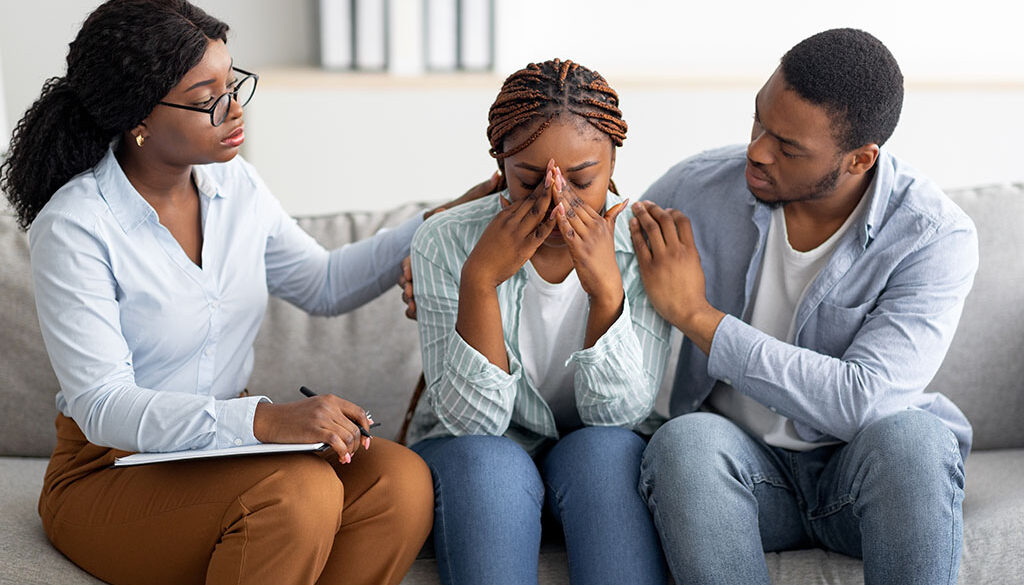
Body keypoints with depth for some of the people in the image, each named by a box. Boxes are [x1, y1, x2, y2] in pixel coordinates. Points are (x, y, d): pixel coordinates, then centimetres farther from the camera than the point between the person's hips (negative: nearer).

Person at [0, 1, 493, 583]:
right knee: (300, 492, -34)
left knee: (402, 480, -21)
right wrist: (265, 419, -37)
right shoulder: (73, 227, -18)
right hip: (111, 470, -6)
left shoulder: (234, 185, 2)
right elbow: (101, 406, -24)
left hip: (228, 444, 6)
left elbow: (323, 284, 16)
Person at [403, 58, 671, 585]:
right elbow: (471, 421, -20)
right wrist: (480, 280, -33)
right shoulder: (445, 243, -16)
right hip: (472, 453, -1)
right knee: (488, 464, -32)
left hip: (595, 456, 1)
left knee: (603, 450, -31)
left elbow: (618, 414, -16)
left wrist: (606, 289, -32)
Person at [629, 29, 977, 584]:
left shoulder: (936, 237, -16)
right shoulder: (697, 188, -8)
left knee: (910, 436, -35)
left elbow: (864, 399, -27)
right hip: (735, 460, 2)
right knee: (685, 442, -33)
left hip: (862, 465, -1)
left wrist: (696, 314, -25)